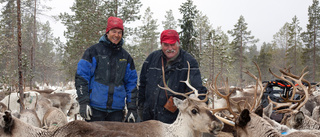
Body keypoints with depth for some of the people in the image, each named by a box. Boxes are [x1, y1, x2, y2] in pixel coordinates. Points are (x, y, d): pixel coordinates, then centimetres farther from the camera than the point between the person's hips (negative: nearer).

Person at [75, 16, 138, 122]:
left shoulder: (126, 57, 13)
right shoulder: (93, 51, 1)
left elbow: (131, 83, 15)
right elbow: (81, 77, -2)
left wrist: (132, 108, 8)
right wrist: (83, 102, -10)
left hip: (116, 111, 3)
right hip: (95, 109, -3)